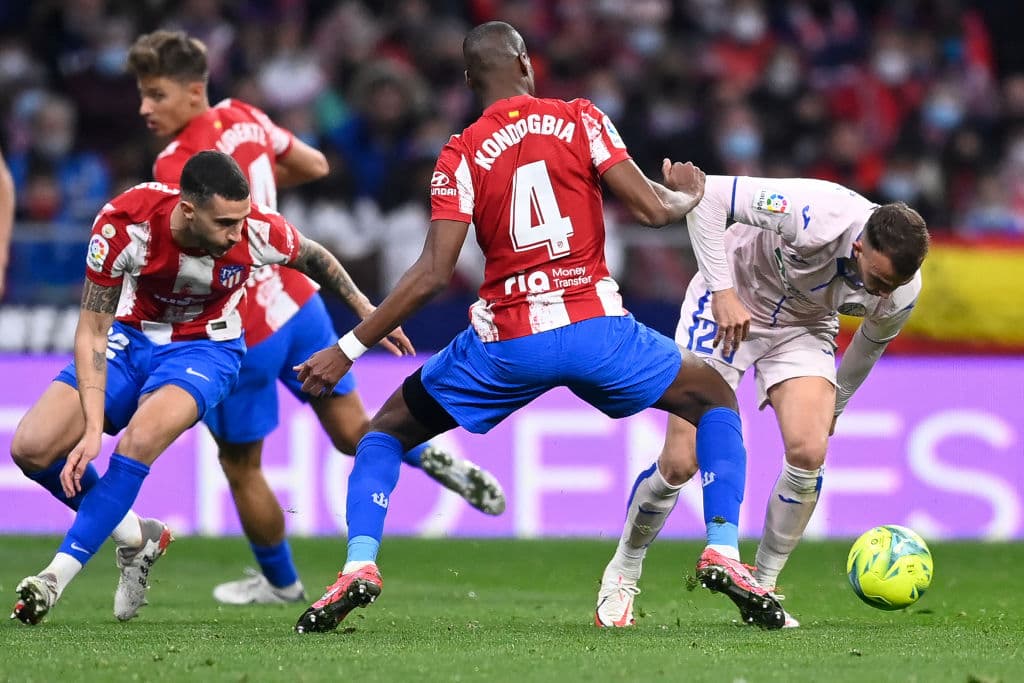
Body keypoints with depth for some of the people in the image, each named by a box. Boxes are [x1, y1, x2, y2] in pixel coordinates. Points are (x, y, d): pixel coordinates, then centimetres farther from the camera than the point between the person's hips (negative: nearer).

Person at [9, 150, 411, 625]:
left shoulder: (259, 231, -26)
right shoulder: (123, 224, -30)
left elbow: (313, 257, 1)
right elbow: (92, 332, -22)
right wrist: (93, 429, -28)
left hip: (204, 347, -2)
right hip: (129, 338, 2)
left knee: (141, 439, -32)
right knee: (31, 447, -14)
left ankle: (59, 574, -22)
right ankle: (138, 539, 8)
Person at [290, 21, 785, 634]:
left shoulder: (460, 156, 2)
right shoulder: (582, 120, 3)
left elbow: (434, 273, -6)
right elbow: (653, 209, -4)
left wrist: (348, 349, -1)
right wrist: (690, 194, 20)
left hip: (506, 342, 0)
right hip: (595, 327, 0)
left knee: (389, 429, 20)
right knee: (715, 400, 23)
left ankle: (359, 567, -2)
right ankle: (723, 553, 5)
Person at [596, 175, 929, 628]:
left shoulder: (900, 290, -20)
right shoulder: (814, 215, -38)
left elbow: (872, 341, 5)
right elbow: (709, 195, -30)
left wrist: (833, 406, 19)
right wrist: (722, 290, -33)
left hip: (803, 327, 3)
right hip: (731, 302, -3)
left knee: (809, 451, -20)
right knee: (681, 462, -9)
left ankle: (761, 588, -1)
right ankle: (622, 572, 17)